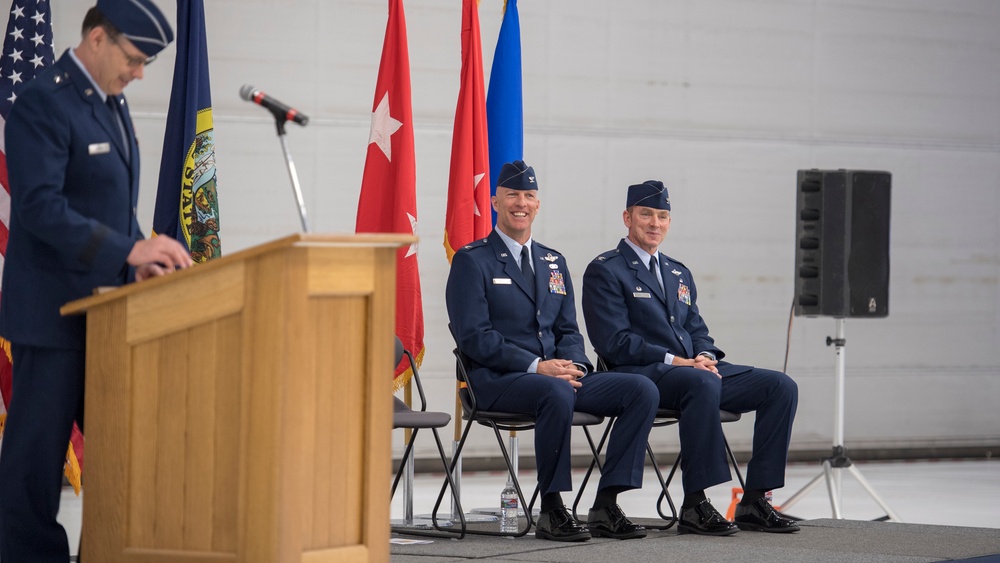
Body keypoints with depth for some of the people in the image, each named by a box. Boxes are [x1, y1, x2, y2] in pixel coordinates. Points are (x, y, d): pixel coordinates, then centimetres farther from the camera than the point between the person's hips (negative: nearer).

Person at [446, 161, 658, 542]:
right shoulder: (472, 261, -1)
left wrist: (574, 365, -5)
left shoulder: (553, 262, 20)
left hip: (559, 376, 7)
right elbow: (474, 336, -11)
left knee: (642, 390, -14)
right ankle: (551, 511, -26)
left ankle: (606, 507, -14)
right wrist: (536, 367, -20)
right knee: (557, 394, -40)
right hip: (497, 381, -7)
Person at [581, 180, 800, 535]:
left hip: (693, 369, 8)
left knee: (781, 387, -10)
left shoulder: (679, 274, 25)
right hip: (640, 376, -8)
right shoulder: (605, 272, 0)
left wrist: (704, 356, -3)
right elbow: (614, 342, -10)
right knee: (703, 383, -40)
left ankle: (754, 502, -12)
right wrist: (675, 361, -17)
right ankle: (695, 506, -35)